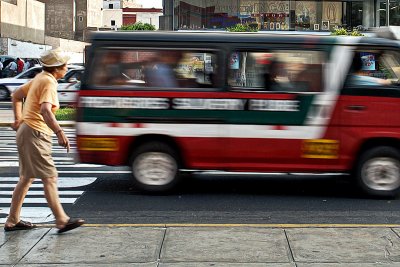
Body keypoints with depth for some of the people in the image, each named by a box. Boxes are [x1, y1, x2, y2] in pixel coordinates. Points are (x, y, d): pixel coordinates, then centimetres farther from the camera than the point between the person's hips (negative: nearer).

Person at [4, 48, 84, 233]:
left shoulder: (40, 78, 14)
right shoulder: (48, 82, -15)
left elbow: (16, 95, 26)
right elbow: (45, 110, -31)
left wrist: (18, 119, 28)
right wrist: (59, 133, -39)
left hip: (26, 131, 10)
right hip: (35, 134, -10)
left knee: (27, 178, 14)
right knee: (49, 177, -9)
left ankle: (13, 221, 19)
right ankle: (62, 221, -8)